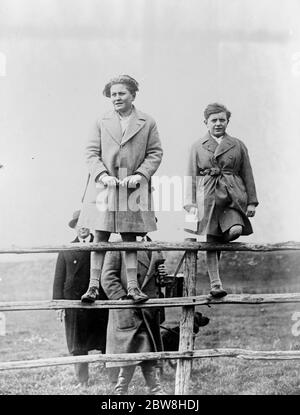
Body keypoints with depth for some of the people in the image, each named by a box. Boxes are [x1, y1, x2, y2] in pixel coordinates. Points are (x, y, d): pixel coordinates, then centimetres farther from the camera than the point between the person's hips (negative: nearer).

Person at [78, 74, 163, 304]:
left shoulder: (147, 123, 6)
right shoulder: (102, 123, 8)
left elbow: (155, 153, 4)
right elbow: (91, 153, 5)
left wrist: (140, 175, -10)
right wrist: (102, 175, -11)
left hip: (133, 188, 0)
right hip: (104, 188, 0)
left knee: (130, 238, 5)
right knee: (100, 238, 0)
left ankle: (132, 285, 10)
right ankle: (93, 285, 4)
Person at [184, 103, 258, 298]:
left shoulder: (238, 145, 13)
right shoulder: (198, 147, 12)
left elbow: (247, 175, 13)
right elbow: (191, 177, 10)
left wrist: (252, 202, 5)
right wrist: (191, 203, 1)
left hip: (233, 194, 0)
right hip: (208, 196, 0)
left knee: (235, 230, -24)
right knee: (210, 241, -5)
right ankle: (215, 284, 1)